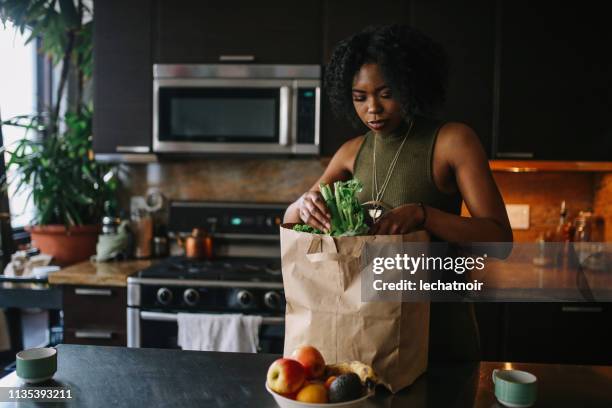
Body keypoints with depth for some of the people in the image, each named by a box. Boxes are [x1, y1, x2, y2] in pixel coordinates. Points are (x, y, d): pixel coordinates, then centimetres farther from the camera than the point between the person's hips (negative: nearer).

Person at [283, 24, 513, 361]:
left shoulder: (453, 141, -12)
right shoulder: (352, 152, 3)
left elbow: (500, 239, -17)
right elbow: (289, 221, 4)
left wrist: (422, 213, -33)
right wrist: (304, 204, -20)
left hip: (438, 320, -4)